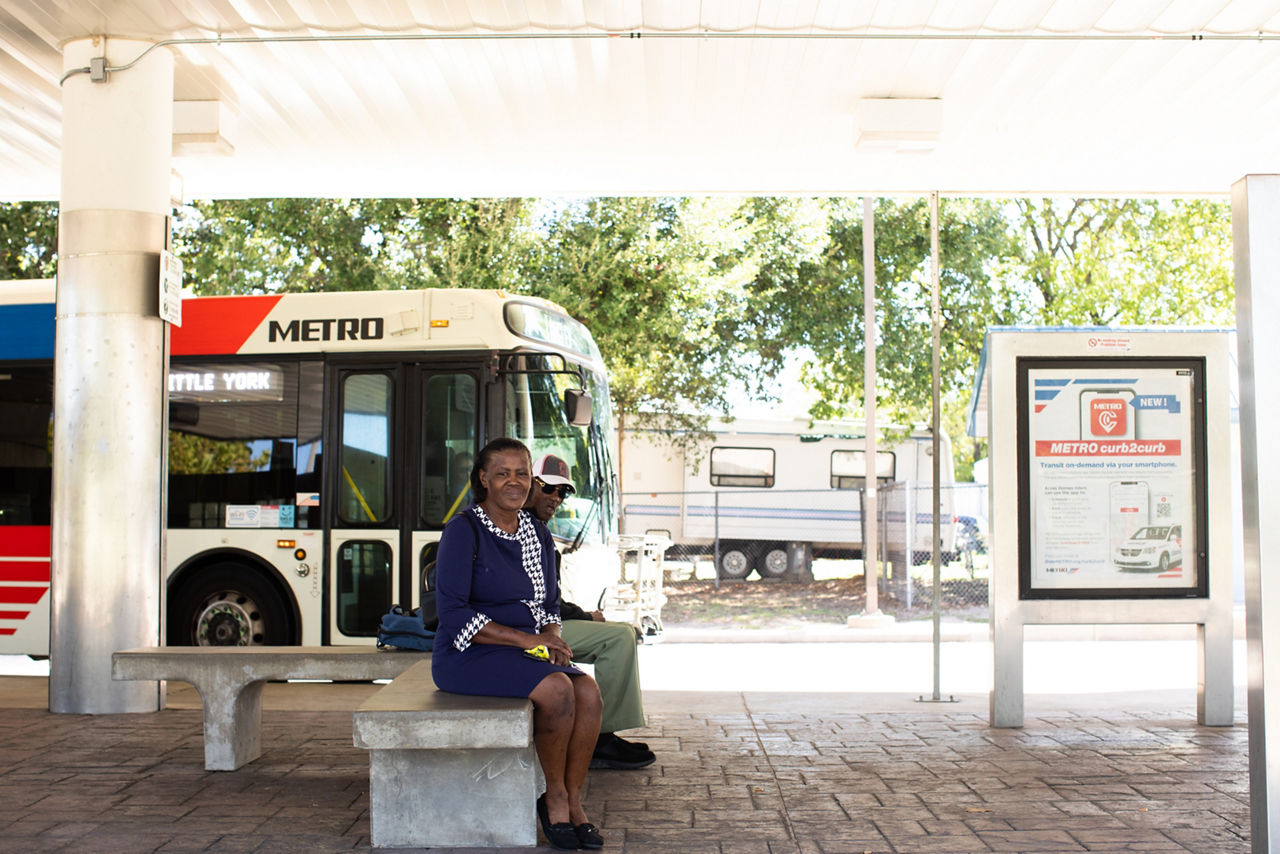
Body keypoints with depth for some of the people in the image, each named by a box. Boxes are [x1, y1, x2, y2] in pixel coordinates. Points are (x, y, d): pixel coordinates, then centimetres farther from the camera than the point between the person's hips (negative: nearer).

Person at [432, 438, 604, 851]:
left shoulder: (538, 535, 11)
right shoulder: (463, 531, -9)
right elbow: (453, 615, -16)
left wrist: (552, 635, -3)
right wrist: (524, 638, -19)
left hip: (530, 653, 6)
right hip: (467, 657, -6)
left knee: (588, 690, -21)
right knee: (557, 688, -29)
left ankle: (574, 801, -9)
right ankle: (554, 797, -8)